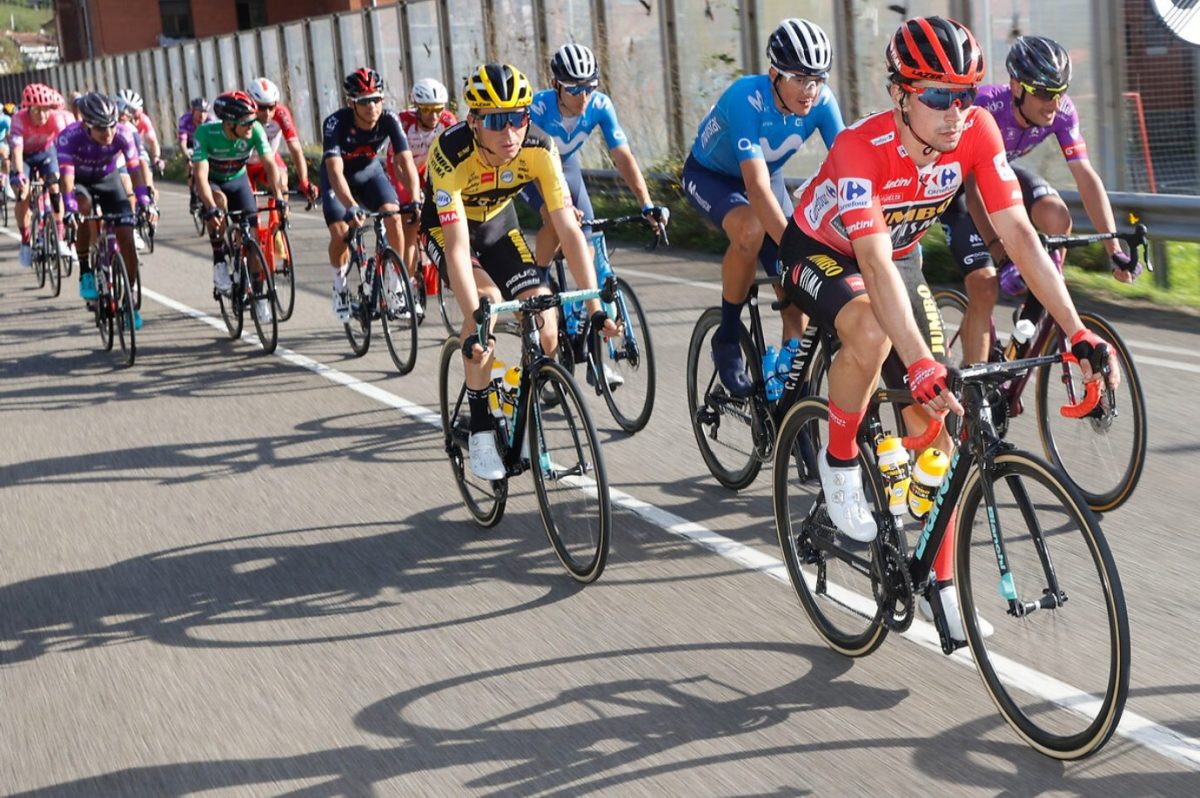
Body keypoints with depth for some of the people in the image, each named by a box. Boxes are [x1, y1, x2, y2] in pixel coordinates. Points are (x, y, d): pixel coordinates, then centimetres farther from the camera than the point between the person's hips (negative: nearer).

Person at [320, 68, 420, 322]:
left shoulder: (389, 120, -26)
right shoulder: (336, 123, -33)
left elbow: (405, 161, -32)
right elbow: (335, 171, -42)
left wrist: (415, 199, -48)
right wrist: (352, 207, -57)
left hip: (370, 171, 2)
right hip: (339, 178, -2)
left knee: (393, 216, -23)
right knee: (340, 233, -20)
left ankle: (394, 285, -7)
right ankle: (340, 286, 9)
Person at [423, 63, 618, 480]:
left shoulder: (538, 149, -27)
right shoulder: (451, 154, -36)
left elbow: (569, 230, -28)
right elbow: (458, 247, -42)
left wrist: (596, 308, -34)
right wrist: (474, 324, -51)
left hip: (499, 224, 3)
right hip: (448, 227, -3)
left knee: (546, 335, -13)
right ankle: (480, 430, -18)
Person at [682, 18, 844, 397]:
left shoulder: (821, 102, -24)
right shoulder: (747, 99, -37)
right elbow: (758, 188, -45)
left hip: (768, 174, 5)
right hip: (709, 175, -5)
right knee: (750, 228, -36)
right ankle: (728, 339, -16)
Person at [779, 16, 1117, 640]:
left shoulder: (976, 131, -24)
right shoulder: (862, 148, -37)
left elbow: (1018, 234, -24)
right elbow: (876, 266, -45)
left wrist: (1077, 332, -32)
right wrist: (921, 366, -55)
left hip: (900, 255, 4)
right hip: (821, 254, -4)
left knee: (934, 424, -5)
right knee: (871, 333, -39)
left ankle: (944, 584, 7)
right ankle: (839, 463, -12)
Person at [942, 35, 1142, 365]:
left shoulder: (1062, 112, -22)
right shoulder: (987, 106, -36)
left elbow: (1085, 175, -22)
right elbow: (974, 188, -38)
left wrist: (1114, 248, -30)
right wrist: (998, 250, -48)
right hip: (956, 179, -4)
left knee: (1057, 217, -28)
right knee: (985, 288, -19)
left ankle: (1037, 314, -7)